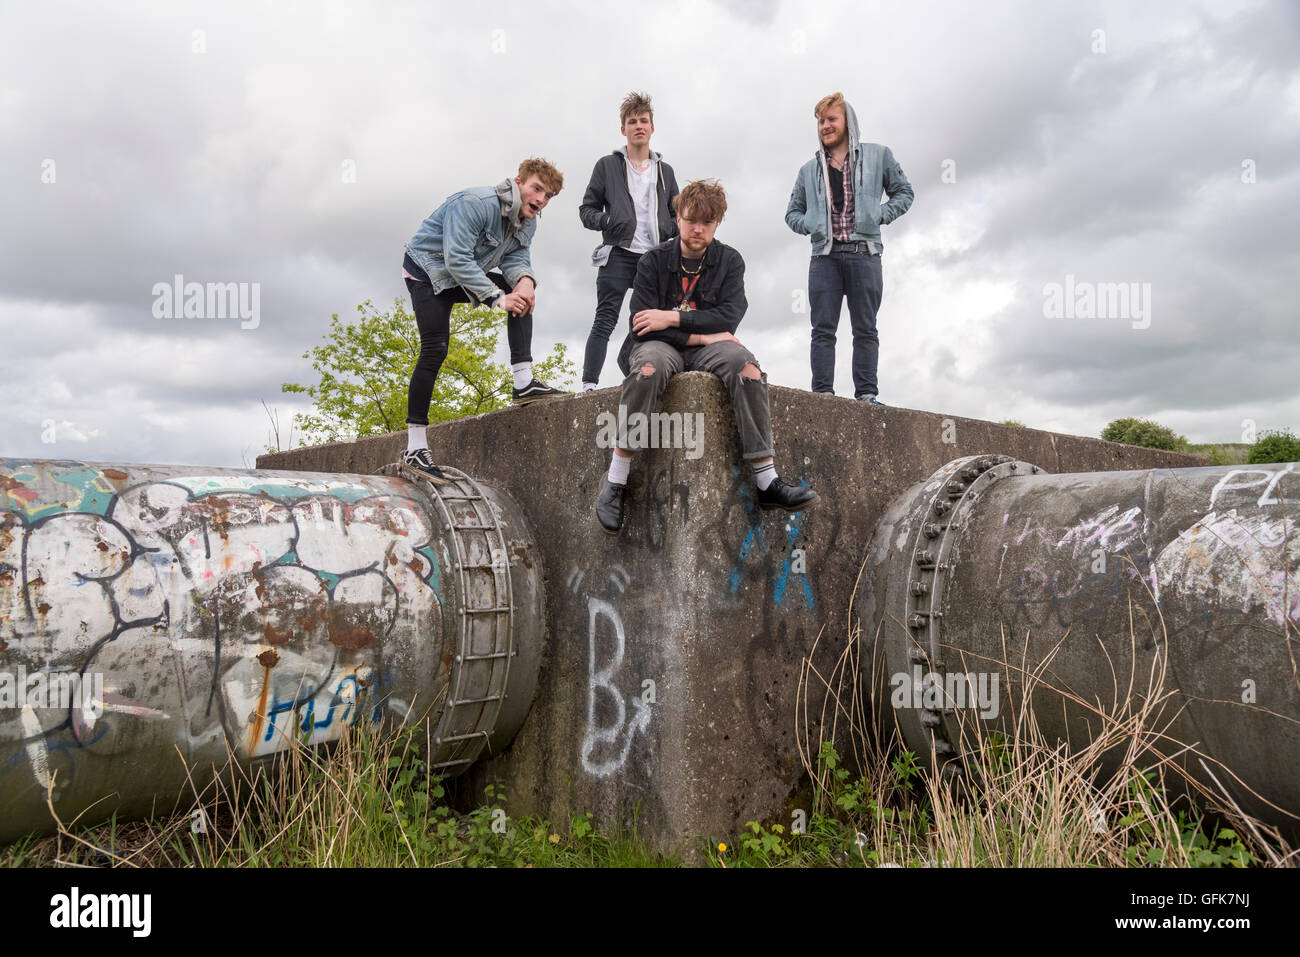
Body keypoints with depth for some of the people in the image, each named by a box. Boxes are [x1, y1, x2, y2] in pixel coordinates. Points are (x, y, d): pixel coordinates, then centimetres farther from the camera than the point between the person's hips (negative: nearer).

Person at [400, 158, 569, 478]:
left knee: (524, 293, -7)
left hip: (465, 277, 8)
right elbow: (457, 259, -33)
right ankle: (414, 448, -16)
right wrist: (497, 297, -38)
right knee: (435, 349, -18)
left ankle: (523, 383, -11)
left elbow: (515, 258, -7)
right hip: (428, 271, -8)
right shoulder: (475, 203, -28)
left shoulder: (528, 222, -1)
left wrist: (524, 279, -32)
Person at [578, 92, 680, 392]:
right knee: (605, 320, -12)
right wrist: (604, 221, -12)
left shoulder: (664, 171, 21)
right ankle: (588, 385, -15)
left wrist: (673, 227, 0)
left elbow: (677, 214, 24)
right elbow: (586, 209, 10)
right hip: (618, 254, -3)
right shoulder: (608, 165, 12)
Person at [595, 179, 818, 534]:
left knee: (747, 367, -32)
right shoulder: (653, 261, 3)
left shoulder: (730, 261, 8)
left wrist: (673, 319, -16)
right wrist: (700, 334, -12)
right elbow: (642, 324, -8)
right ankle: (615, 482, -33)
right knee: (648, 369, -39)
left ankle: (768, 482, -30)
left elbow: (729, 315, -7)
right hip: (659, 346, -2)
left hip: (707, 346, 2)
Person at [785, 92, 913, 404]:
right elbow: (792, 213, 22)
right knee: (823, 329, -5)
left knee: (865, 329, -3)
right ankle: (822, 393, -6)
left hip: (863, 252, -2)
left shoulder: (878, 156, 12)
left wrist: (880, 216, -2)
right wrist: (810, 225, 0)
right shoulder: (809, 170, 18)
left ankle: (866, 393, -1)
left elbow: (904, 192, 16)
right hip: (825, 255, 2)